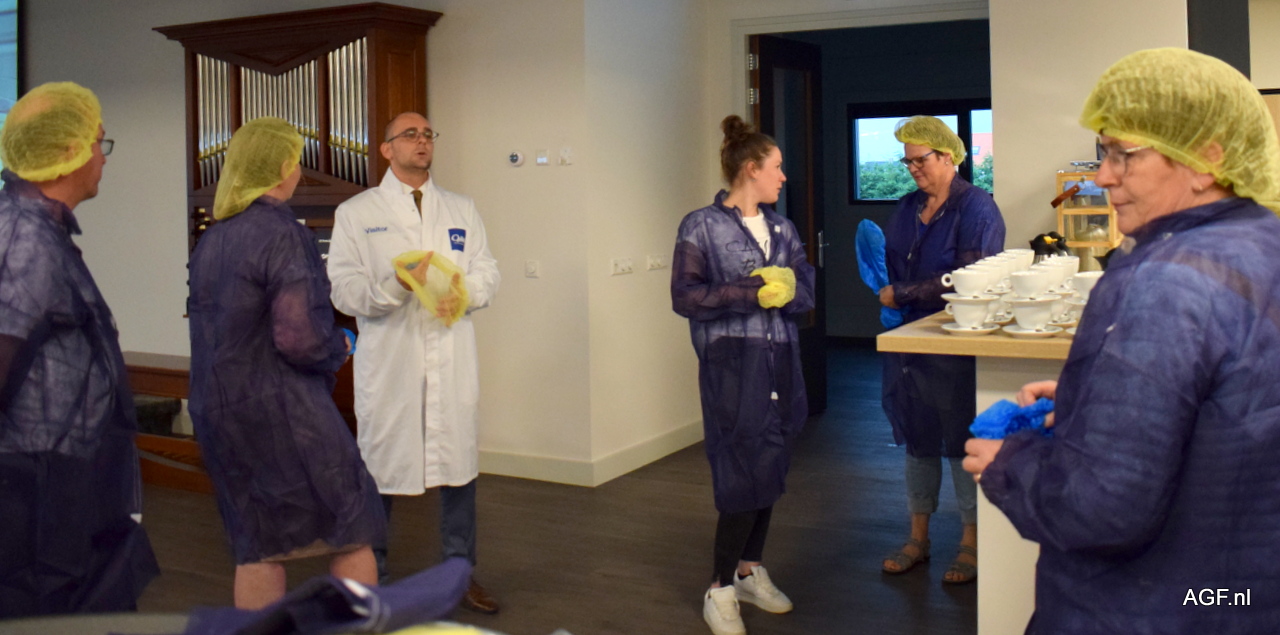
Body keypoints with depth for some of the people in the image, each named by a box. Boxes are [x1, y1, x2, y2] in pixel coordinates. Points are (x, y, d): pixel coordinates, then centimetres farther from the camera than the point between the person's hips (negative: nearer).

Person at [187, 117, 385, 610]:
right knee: (350, 531, 6)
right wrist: (339, 348, -2)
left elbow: (206, 324, 15)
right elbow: (300, 339, -23)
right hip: (280, 409, -8)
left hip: (216, 412, 8)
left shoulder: (209, 240, 8)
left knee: (258, 548, 16)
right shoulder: (285, 236, -16)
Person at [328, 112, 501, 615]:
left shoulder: (462, 210, 15)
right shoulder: (355, 213, 3)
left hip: (452, 360, 3)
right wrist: (395, 285, -22)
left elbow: (487, 271, 11)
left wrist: (466, 291, -11)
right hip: (388, 361, -3)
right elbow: (344, 290, -5)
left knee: (459, 464, 9)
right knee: (379, 468, 6)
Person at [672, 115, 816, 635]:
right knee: (742, 478, -6)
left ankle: (750, 570, 28)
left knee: (771, 474, 11)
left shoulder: (782, 228, 14)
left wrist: (786, 287, -12)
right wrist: (752, 293, -16)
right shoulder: (702, 227, -4)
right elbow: (685, 296, -11)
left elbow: (806, 291, 11)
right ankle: (720, 589, 9)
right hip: (733, 364, -6)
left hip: (781, 362, 6)